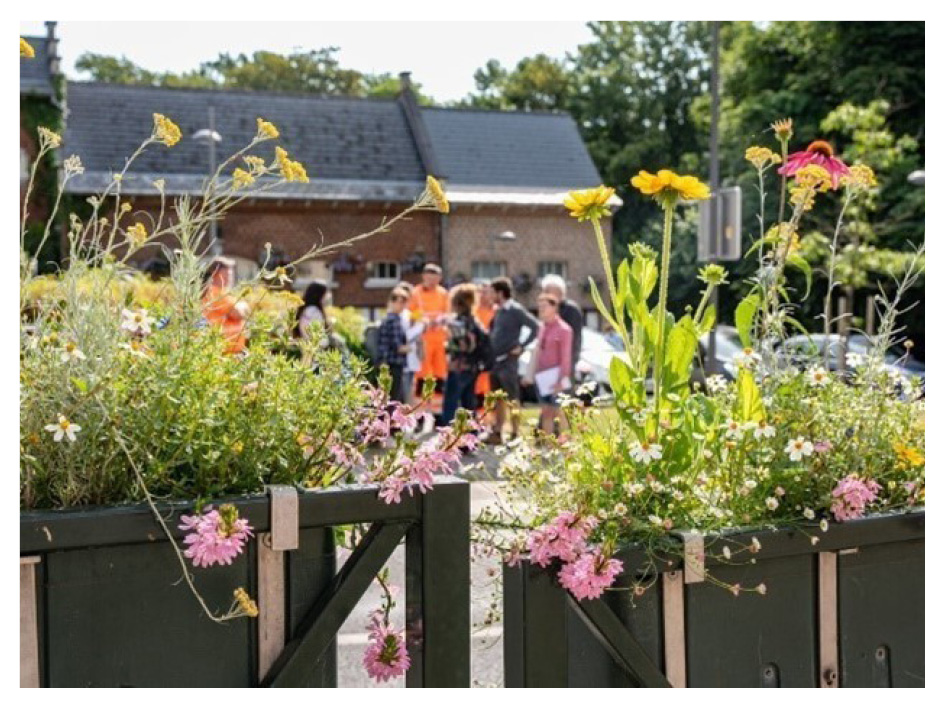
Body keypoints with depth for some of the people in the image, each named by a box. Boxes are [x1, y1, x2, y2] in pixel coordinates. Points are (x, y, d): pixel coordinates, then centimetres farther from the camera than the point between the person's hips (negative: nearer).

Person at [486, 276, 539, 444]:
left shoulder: (515, 310, -11)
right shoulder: (498, 310, 12)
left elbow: (535, 327, -17)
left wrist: (521, 346, -15)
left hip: (508, 361, -8)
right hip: (495, 360, 8)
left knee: (512, 399, -2)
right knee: (498, 399, 12)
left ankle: (515, 434, 2)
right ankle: (497, 433, 18)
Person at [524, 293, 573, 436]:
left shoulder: (563, 329, -8)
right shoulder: (542, 328, 14)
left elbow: (566, 358, -12)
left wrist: (560, 380, -17)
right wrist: (531, 374, 15)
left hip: (556, 378, -7)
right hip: (542, 378, 7)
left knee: (559, 413, -5)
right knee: (546, 412, 10)